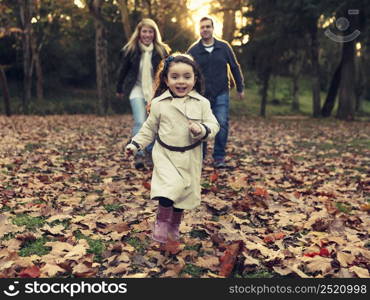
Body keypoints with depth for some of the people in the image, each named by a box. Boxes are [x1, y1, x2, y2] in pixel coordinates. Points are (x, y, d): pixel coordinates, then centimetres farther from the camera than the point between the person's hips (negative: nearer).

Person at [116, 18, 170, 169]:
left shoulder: (161, 50, -1)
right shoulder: (130, 49, -2)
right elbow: (123, 70, 8)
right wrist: (119, 89, 16)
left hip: (155, 90, 2)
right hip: (137, 89, -1)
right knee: (140, 122, -15)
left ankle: (151, 152, 24)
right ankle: (139, 155, -9)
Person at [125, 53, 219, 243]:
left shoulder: (202, 103, -3)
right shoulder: (158, 103, -2)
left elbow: (213, 125, -3)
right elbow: (150, 128, 9)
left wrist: (202, 130, -24)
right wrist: (136, 144, 4)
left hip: (190, 157, 2)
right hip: (165, 154, -2)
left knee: (185, 191, 10)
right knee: (169, 187, -21)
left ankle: (174, 226, 32)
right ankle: (161, 222, 2)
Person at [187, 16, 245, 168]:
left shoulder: (224, 47, 2)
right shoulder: (193, 50, -1)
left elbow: (235, 68, 9)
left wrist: (240, 88, 11)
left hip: (221, 94, 0)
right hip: (201, 95, 0)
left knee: (222, 124, -10)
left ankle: (219, 157, 1)